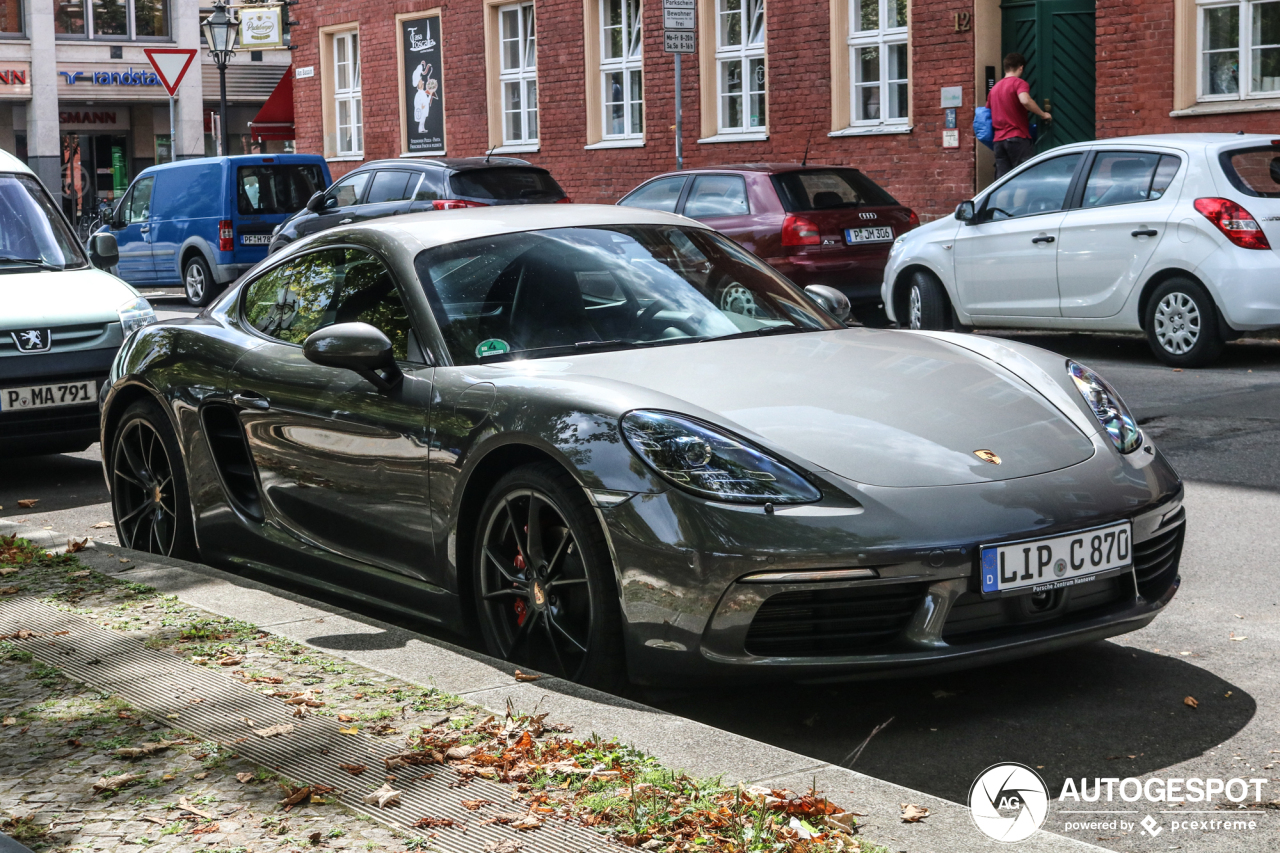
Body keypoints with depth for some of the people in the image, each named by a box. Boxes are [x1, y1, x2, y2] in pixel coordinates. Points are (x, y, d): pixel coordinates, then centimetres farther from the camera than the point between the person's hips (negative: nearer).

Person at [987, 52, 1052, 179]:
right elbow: (1025, 100, -23)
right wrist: (1043, 114, -11)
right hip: (1018, 138, -6)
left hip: (999, 140, 6)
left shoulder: (994, 88, 17)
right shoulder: (1019, 83, -4)